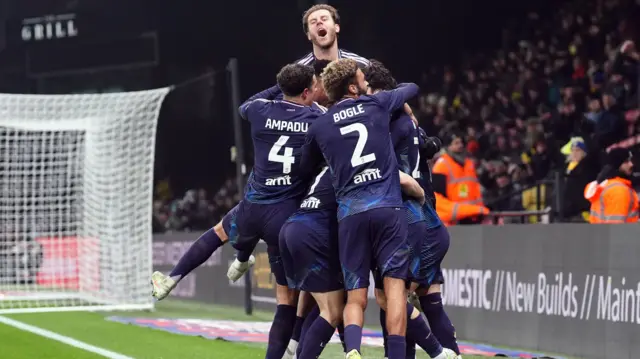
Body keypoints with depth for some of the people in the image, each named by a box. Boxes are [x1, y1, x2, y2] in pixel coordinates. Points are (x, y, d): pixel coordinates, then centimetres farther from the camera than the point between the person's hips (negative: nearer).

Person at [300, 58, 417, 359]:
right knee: (394, 284, -3)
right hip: (388, 207, -2)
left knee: (355, 298, 5)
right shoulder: (377, 104, 9)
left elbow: (306, 166, 28)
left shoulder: (319, 127, 11)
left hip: (349, 213, 2)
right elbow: (412, 88, 29)